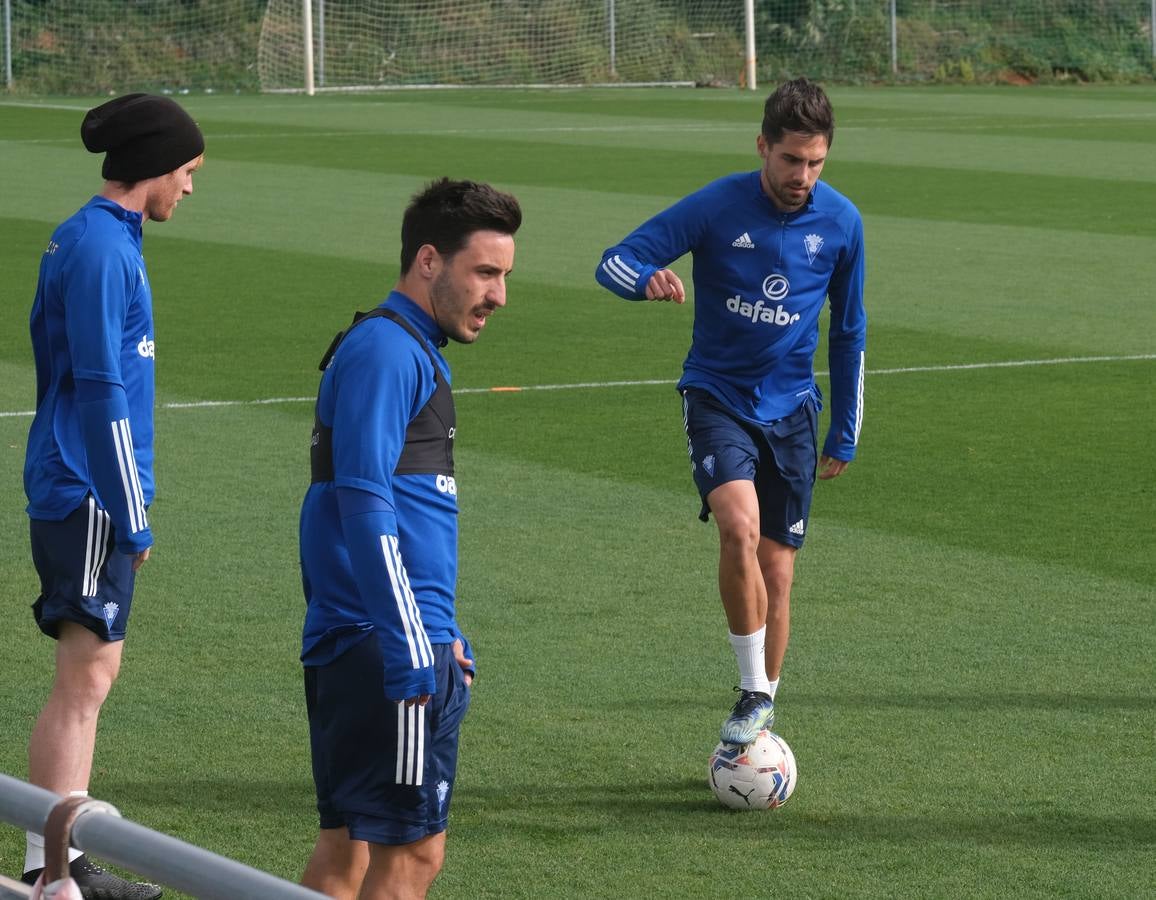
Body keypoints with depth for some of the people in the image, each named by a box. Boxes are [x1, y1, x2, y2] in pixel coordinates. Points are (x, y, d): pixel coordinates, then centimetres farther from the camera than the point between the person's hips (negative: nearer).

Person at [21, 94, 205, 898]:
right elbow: (101, 388, -19)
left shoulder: (93, 240, 14)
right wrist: (131, 517, -17)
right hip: (90, 494, -10)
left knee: (88, 674, 13)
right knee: (86, 675, -9)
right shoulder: (101, 248, -16)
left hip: (72, 492, 10)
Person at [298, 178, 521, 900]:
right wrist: (413, 652, -22)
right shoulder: (385, 351, -12)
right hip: (387, 648, -10)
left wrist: (445, 636, 26)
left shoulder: (413, 352, 20)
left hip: (346, 648, 10)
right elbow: (366, 507, -20)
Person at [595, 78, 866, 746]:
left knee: (777, 575, 3)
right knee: (741, 528, -27)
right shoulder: (716, 207, -12)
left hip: (791, 408, 3)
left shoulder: (841, 222, -2)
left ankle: (762, 717, 18)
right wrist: (649, 280, -35)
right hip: (717, 397, -3)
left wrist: (845, 434, 12)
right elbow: (614, 262, -11)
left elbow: (849, 333, 11)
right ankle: (754, 693, -15)